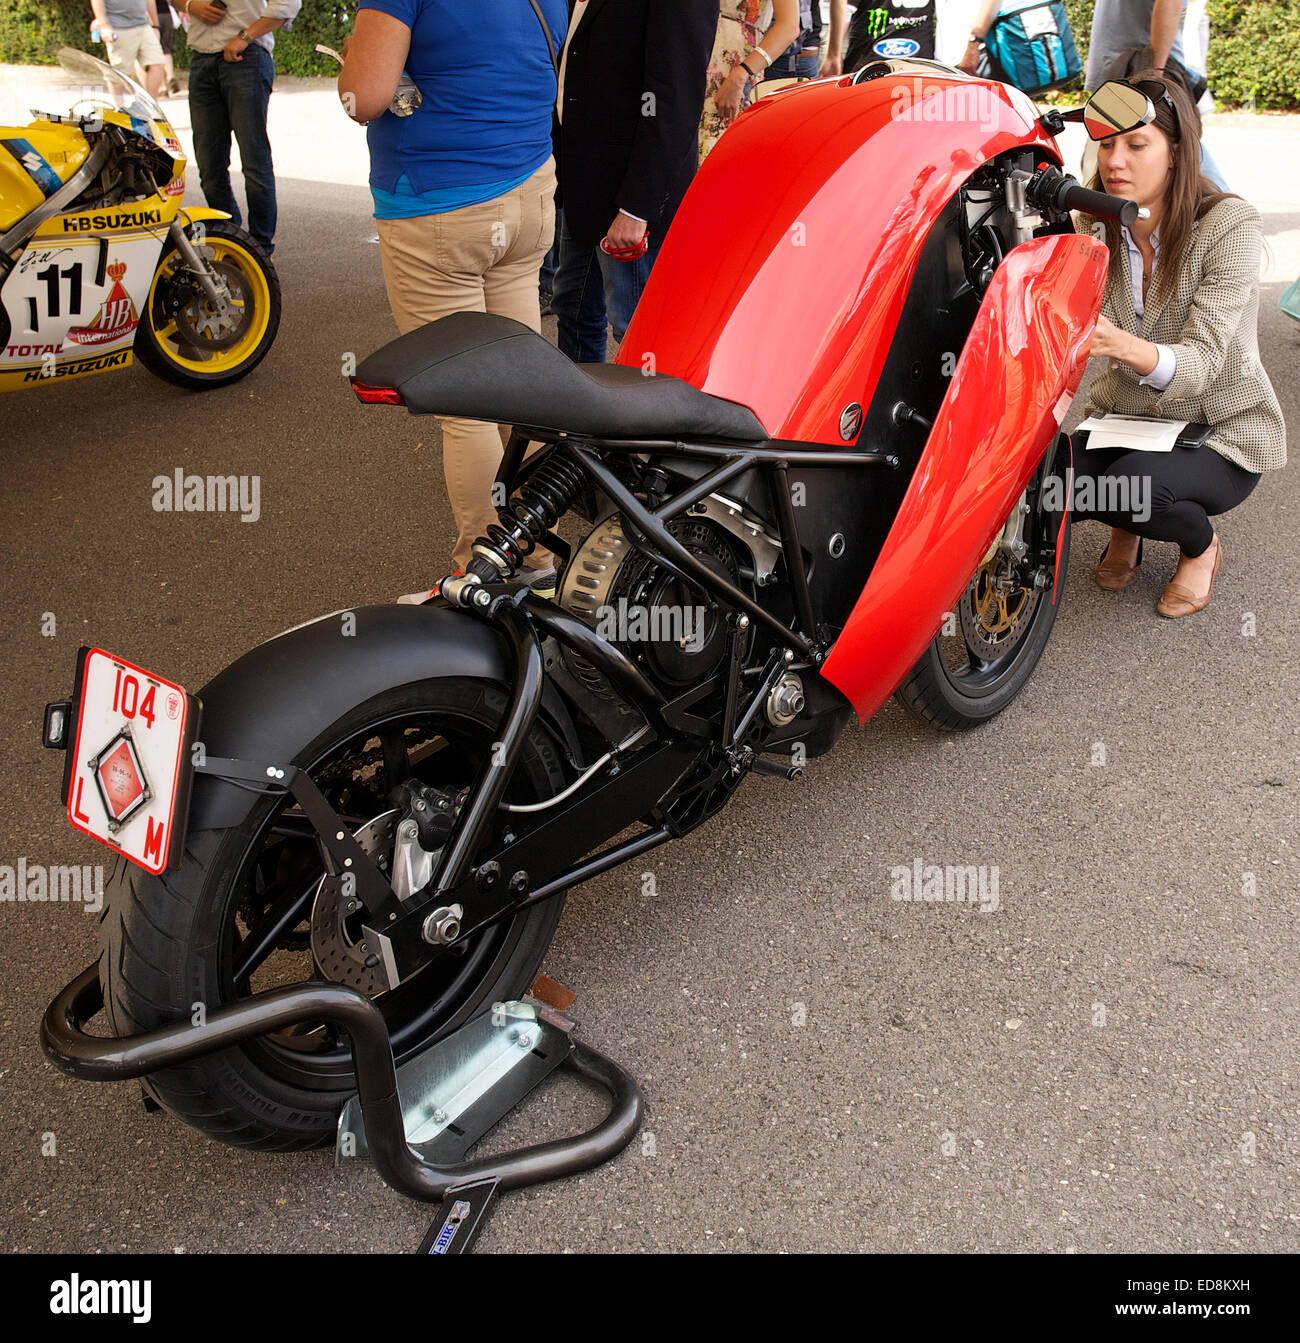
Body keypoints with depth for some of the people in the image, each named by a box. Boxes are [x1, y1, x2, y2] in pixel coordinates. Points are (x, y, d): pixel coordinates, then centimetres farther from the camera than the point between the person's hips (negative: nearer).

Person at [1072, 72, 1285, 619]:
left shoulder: (1231, 226, -19)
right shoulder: (1094, 225, -5)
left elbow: (1200, 364, -29)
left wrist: (1122, 344, -50)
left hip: (1221, 431, -4)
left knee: (1128, 483, -34)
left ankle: (1201, 545, 2)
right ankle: (1126, 526, 11)